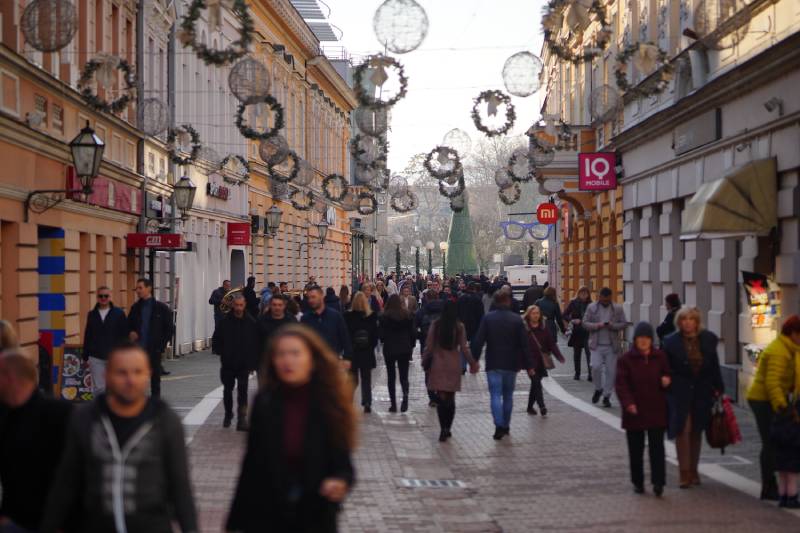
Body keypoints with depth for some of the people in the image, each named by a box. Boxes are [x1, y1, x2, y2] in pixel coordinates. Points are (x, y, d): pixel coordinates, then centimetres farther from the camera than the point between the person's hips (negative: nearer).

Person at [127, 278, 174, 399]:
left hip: (154, 350, -3)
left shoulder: (161, 308, -3)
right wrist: (130, 333, -3)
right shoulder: (135, 308, 8)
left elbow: (170, 328, 0)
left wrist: (162, 345, -6)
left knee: (155, 380, 6)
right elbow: (129, 325, 18)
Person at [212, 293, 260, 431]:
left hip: (244, 364, -2)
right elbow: (216, 339, 5)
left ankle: (242, 419, -12)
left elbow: (257, 344, 1)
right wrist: (220, 352, -5)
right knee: (227, 390, 16)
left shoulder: (251, 323, -4)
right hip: (228, 363, 2)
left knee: (242, 391, -11)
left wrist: (253, 363, -2)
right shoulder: (225, 322, -4)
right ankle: (228, 414, 36)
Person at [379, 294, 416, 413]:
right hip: (405, 349, 1)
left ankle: (393, 404, 7)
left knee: (391, 377, 8)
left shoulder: (384, 317, -9)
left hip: (389, 350, -1)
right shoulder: (408, 315, -3)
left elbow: (380, 334, -7)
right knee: (404, 375, 6)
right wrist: (411, 346, 12)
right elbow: (413, 332, 1)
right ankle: (405, 395, -22)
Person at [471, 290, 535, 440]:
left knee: (496, 395, -4)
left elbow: (478, 341, -7)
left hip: (493, 364, -2)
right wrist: (529, 365, 3)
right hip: (511, 364, 2)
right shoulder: (517, 319, -2)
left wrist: (474, 360, 0)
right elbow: (524, 344, -2)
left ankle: (499, 426, -19)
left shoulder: (487, 318, -5)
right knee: (508, 395, 15)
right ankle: (506, 426, 22)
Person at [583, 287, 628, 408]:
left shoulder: (618, 309, 4)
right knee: (596, 367, -15)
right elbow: (585, 323, 2)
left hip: (612, 346, 1)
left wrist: (612, 326, -15)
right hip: (597, 345, -1)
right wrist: (597, 326, -15)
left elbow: (624, 324, 3)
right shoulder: (591, 307, 4)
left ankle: (606, 396, 13)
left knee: (611, 371, 1)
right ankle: (598, 389, 12)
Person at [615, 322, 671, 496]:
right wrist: (628, 403, -21)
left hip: (656, 410, 1)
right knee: (635, 449, 7)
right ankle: (637, 482, 18)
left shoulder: (660, 357, 5)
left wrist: (666, 381, -8)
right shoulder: (626, 359, -2)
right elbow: (621, 383, -7)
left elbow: (667, 376, 17)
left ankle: (658, 482, -5)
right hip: (635, 411, -1)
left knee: (657, 447, -5)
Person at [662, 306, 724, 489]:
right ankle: (685, 473, -3)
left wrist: (718, 388, 7)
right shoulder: (671, 342, -6)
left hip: (702, 392, 3)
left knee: (696, 432, 11)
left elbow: (714, 365, 8)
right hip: (680, 392, -3)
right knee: (683, 431, -9)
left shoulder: (708, 339, 1)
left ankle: (693, 471, 22)